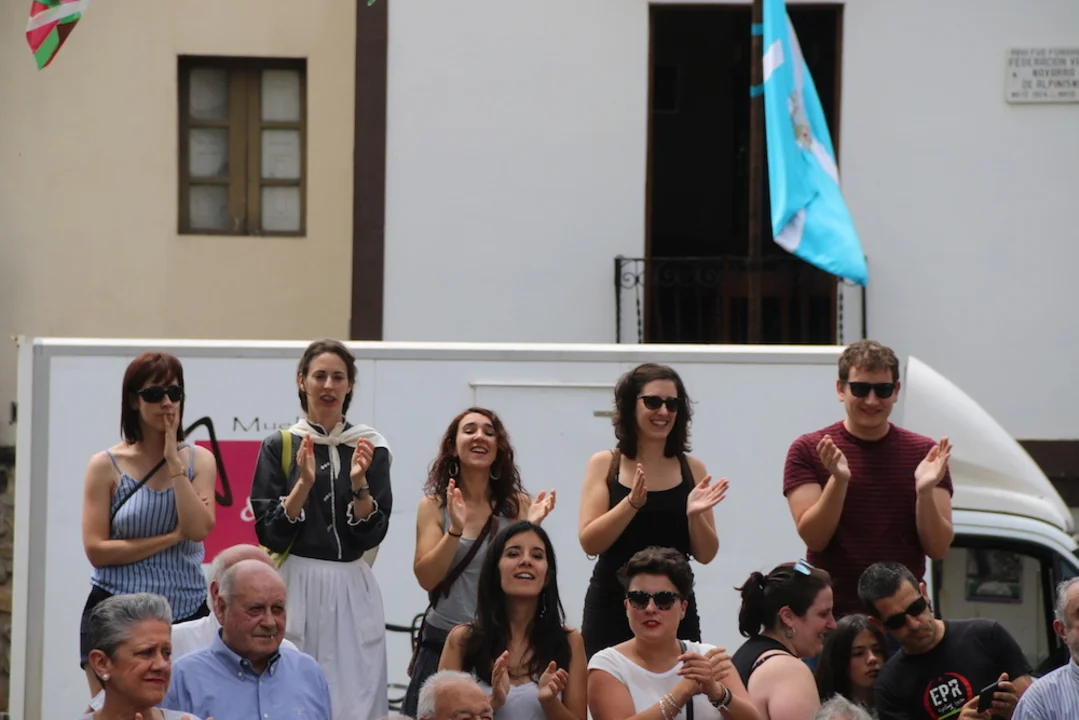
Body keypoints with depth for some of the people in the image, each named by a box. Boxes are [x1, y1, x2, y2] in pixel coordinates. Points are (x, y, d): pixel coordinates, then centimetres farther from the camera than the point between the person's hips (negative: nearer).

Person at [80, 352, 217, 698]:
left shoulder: (199, 460, 6)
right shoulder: (107, 466, -1)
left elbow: (199, 528, -10)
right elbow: (96, 550, -10)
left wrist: (174, 462, -11)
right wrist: (173, 536, -10)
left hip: (186, 613, 2)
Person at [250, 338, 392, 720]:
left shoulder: (370, 447, 7)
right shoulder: (279, 446, 4)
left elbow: (372, 534, 1)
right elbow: (269, 534, -2)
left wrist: (359, 482, -14)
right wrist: (303, 483, -15)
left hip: (352, 589, 1)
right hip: (297, 585, -1)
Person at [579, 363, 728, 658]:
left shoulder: (691, 469, 7)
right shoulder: (605, 465, 3)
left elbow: (705, 555, 6)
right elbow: (589, 542, -7)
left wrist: (694, 515, -12)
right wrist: (632, 503, -19)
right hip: (611, 609, -1)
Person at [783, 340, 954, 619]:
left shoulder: (925, 454, 6)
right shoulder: (808, 451, 3)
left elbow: (938, 548, 2)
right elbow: (813, 537, -5)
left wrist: (924, 492, -14)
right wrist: (838, 480, -20)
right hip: (832, 613, -1)